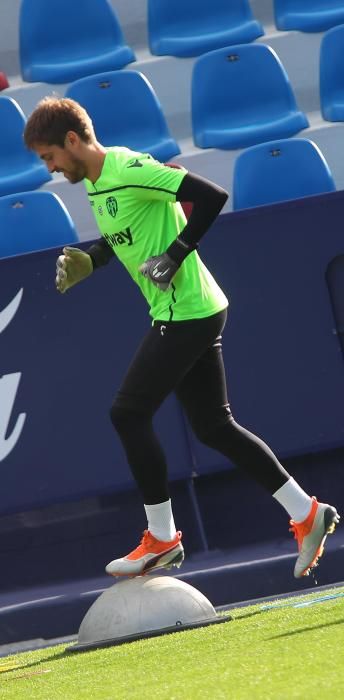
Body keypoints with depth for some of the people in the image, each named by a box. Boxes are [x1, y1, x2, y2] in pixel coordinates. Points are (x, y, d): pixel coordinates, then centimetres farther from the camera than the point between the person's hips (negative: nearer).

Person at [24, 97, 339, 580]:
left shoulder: (130, 171, -19)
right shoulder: (96, 181, 11)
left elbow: (212, 196, -23)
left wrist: (175, 256, -21)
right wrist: (88, 261, 8)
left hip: (187, 313, -10)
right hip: (192, 312, 10)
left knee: (128, 414, -7)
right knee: (214, 427, 10)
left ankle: (162, 539, 1)